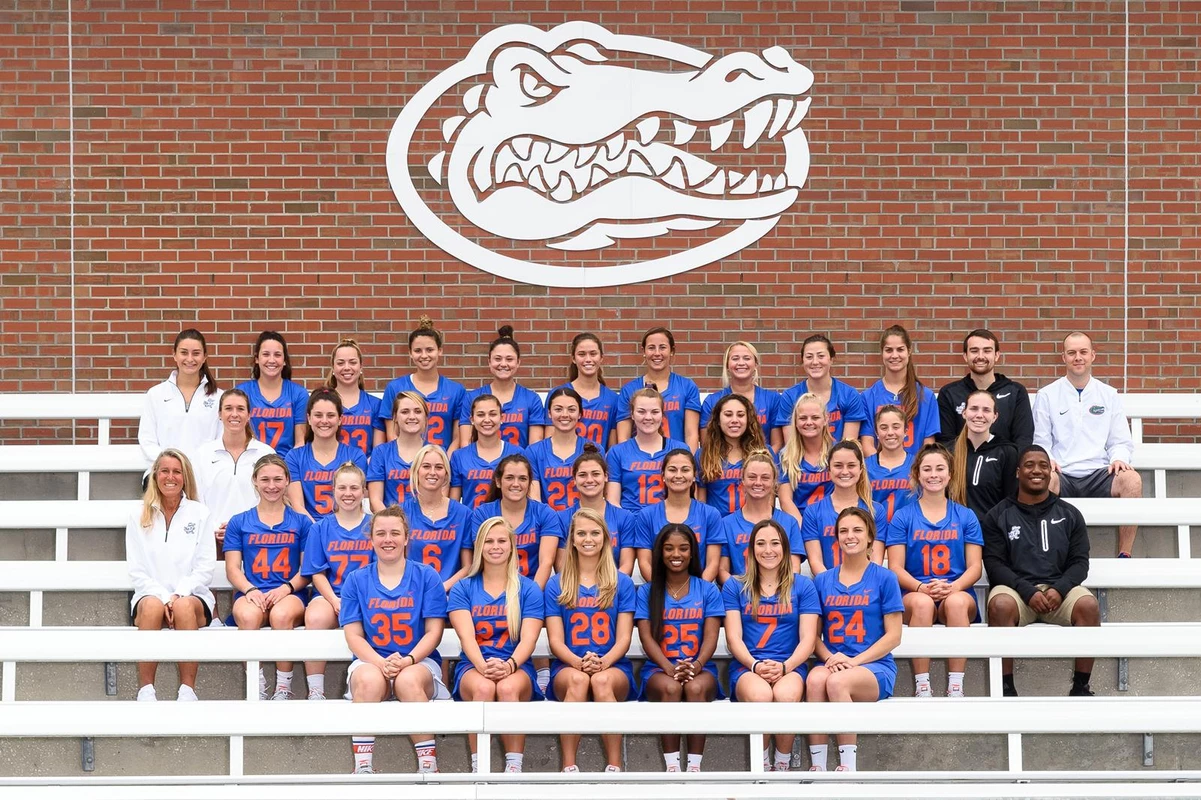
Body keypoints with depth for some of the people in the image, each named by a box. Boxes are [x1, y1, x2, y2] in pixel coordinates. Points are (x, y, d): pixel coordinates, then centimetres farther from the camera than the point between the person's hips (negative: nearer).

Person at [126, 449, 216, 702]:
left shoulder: (199, 514, 10)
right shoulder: (139, 517, 12)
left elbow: (205, 567, 4)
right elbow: (137, 570, 5)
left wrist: (179, 594, -13)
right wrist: (163, 596, -12)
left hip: (192, 596, 0)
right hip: (151, 594, 0)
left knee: (184, 607, -37)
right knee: (152, 606, -36)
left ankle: (187, 690, -35)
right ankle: (145, 690, -35)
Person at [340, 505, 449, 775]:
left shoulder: (426, 577, 6)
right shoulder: (356, 580, 9)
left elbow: (434, 631, 1)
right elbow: (353, 635, 3)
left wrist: (408, 660, -18)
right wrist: (381, 663, -16)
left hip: (419, 662, -1)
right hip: (370, 661, 1)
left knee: (409, 680, -37)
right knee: (368, 679, -36)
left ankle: (428, 765, -28)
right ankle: (362, 767, -31)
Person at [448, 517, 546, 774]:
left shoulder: (528, 589, 9)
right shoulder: (462, 589, 11)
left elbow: (528, 639, -2)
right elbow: (466, 637, -4)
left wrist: (509, 665, -24)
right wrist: (484, 666, -24)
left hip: (516, 667, 0)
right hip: (473, 666, 0)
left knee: (508, 687, -36)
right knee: (483, 687, -36)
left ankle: (514, 768, -33)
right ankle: (478, 769, -32)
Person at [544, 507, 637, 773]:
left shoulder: (622, 583, 11)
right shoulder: (556, 585, 11)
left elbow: (623, 638, 4)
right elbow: (555, 640, 4)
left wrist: (603, 662, -18)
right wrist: (579, 662, -18)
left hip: (614, 667, 0)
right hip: (568, 666, 0)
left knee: (602, 680, -37)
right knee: (577, 679, -37)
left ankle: (614, 767, -35)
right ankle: (569, 767, -38)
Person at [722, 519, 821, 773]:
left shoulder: (803, 586, 12)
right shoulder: (734, 587, 13)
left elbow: (808, 639, 3)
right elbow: (733, 638, 4)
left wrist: (785, 666, -15)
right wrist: (755, 665, -14)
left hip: (790, 666, 0)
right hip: (747, 666, 0)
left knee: (786, 694, -37)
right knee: (760, 694, -37)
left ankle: (783, 766, -17)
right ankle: (763, 768, -17)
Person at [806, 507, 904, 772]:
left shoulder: (884, 579, 4)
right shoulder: (823, 581, 14)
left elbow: (893, 636, 0)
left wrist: (854, 661, -11)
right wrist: (830, 658, -9)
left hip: (875, 666, -3)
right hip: (832, 663, 3)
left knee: (837, 681, -36)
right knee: (815, 679, -34)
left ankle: (848, 768, -30)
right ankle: (817, 766, -33)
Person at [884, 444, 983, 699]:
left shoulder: (966, 516, 15)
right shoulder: (902, 517, 11)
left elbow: (975, 567, 7)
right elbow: (896, 568, 3)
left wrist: (953, 586, -15)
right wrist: (922, 587, -17)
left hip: (958, 593, 1)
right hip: (914, 593, -1)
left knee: (956, 602, -36)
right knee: (922, 602, -37)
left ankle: (956, 686, -36)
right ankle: (921, 687, -34)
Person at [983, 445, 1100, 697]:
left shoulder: (1069, 514, 18)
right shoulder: (998, 516, 11)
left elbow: (1080, 562, 10)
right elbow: (994, 563, 1)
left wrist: (1060, 589, -12)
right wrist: (1028, 591, -15)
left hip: (1059, 587, 2)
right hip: (1014, 587, -2)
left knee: (1089, 605, -30)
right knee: (1001, 605, -37)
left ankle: (1081, 686, -19)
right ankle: (1006, 687, -28)